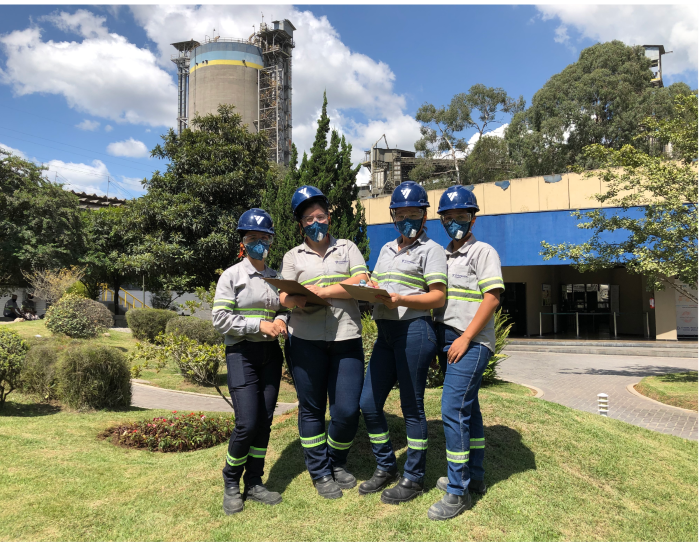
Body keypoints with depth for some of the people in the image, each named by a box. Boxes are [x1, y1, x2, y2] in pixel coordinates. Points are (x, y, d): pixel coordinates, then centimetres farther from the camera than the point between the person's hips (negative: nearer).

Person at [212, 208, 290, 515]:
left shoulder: (276, 277, 11)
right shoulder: (232, 276, -3)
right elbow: (220, 319, -10)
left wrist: (281, 320, -5)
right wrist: (260, 325, -17)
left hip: (270, 353, 5)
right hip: (242, 354, -5)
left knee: (265, 421, 7)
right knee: (247, 424, -9)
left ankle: (254, 484, 22)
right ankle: (231, 483, 15)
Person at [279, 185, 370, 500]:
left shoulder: (347, 247, 13)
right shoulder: (293, 256, 14)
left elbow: (362, 282, -2)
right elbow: (284, 296, 5)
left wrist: (323, 290, -10)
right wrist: (297, 299, -19)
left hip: (346, 338, 0)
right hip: (306, 340, 0)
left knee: (347, 409, -1)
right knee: (311, 409, 7)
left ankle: (337, 463, 26)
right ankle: (320, 474, 24)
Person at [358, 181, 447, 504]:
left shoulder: (431, 249, -1)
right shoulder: (387, 249, 20)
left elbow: (438, 297, -9)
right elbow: (375, 284, 21)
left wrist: (401, 299, -22)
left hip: (414, 331, -7)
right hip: (385, 332, 7)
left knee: (412, 407, 2)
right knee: (369, 403, 8)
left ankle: (413, 478, 18)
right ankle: (386, 468, 27)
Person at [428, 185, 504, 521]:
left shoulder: (483, 252, -3)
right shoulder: (442, 256, 17)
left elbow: (492, 298, -11)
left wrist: (466, 338, -17)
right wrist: (437, 339, 6)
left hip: (471, 342, -7)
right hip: (446, 339, 7)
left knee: (453, 410, -12)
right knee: (467, 408, 15)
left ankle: (458, 491, -2)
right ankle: (474, 477, 27)